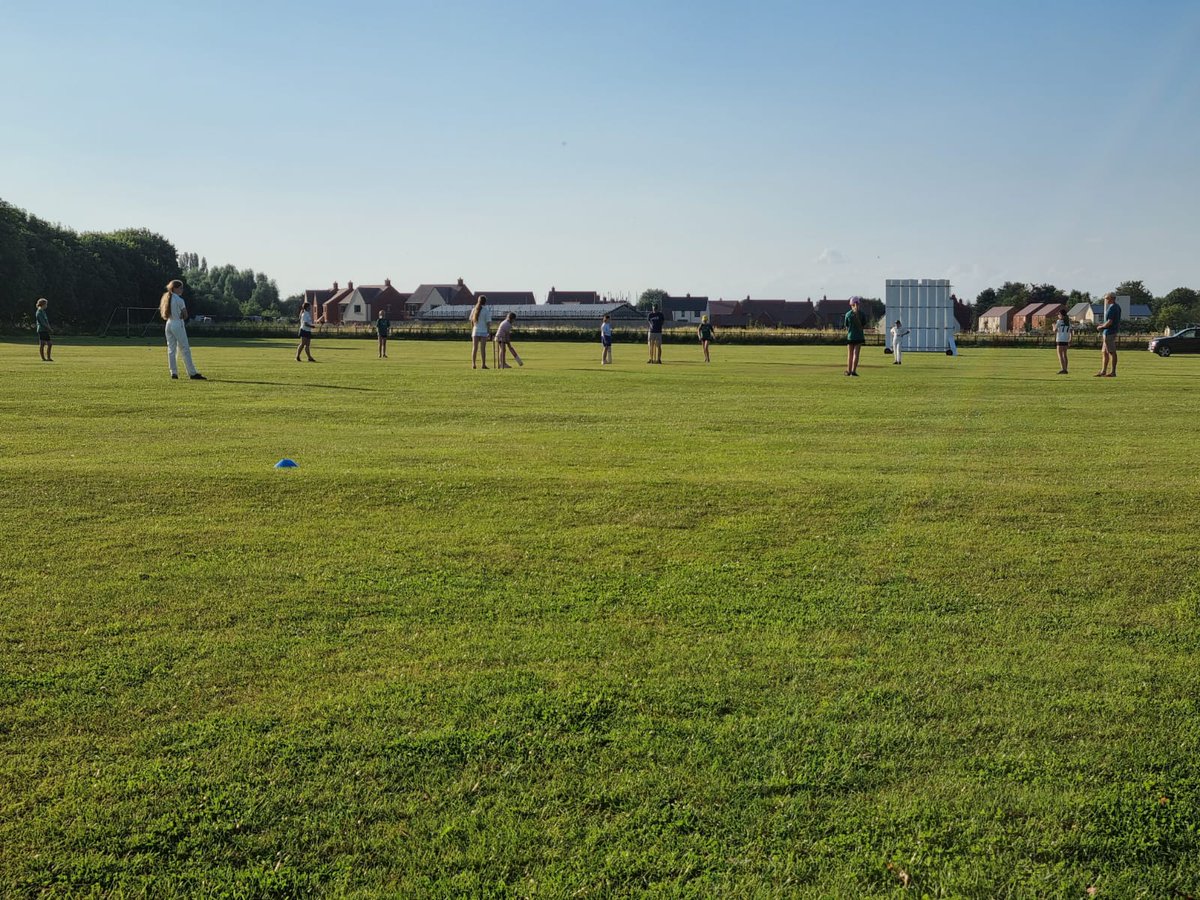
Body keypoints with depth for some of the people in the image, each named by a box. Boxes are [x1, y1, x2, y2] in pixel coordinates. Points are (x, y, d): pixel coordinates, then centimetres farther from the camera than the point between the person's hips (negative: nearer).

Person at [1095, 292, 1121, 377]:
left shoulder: (1112, 308, -17)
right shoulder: (1117, 306, 15)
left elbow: (1109, 322, -23)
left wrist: (1101, 327, -7)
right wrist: (1103, 324, 17)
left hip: (1109, 332, -11)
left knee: (1112, 352, -6)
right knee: (1104, 352, 14)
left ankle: (1113, 372, -2)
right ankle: (1103, 371, 18)